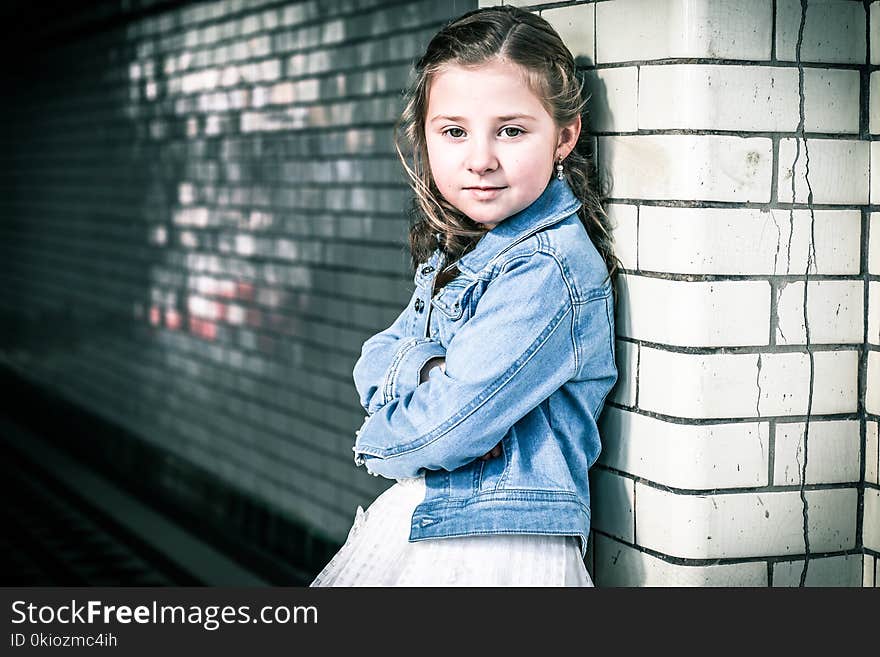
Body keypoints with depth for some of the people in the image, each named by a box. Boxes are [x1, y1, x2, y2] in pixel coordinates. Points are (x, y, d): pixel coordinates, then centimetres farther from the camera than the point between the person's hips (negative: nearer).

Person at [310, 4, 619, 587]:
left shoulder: (547, 271, -22)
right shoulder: (455, 250, 7)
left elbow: (444, 431, -24)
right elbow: (377, 362, 4)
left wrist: (377, 441, -5)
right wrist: (426, 373, -17)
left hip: (497, 544, -9)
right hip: (415, 519, 9)